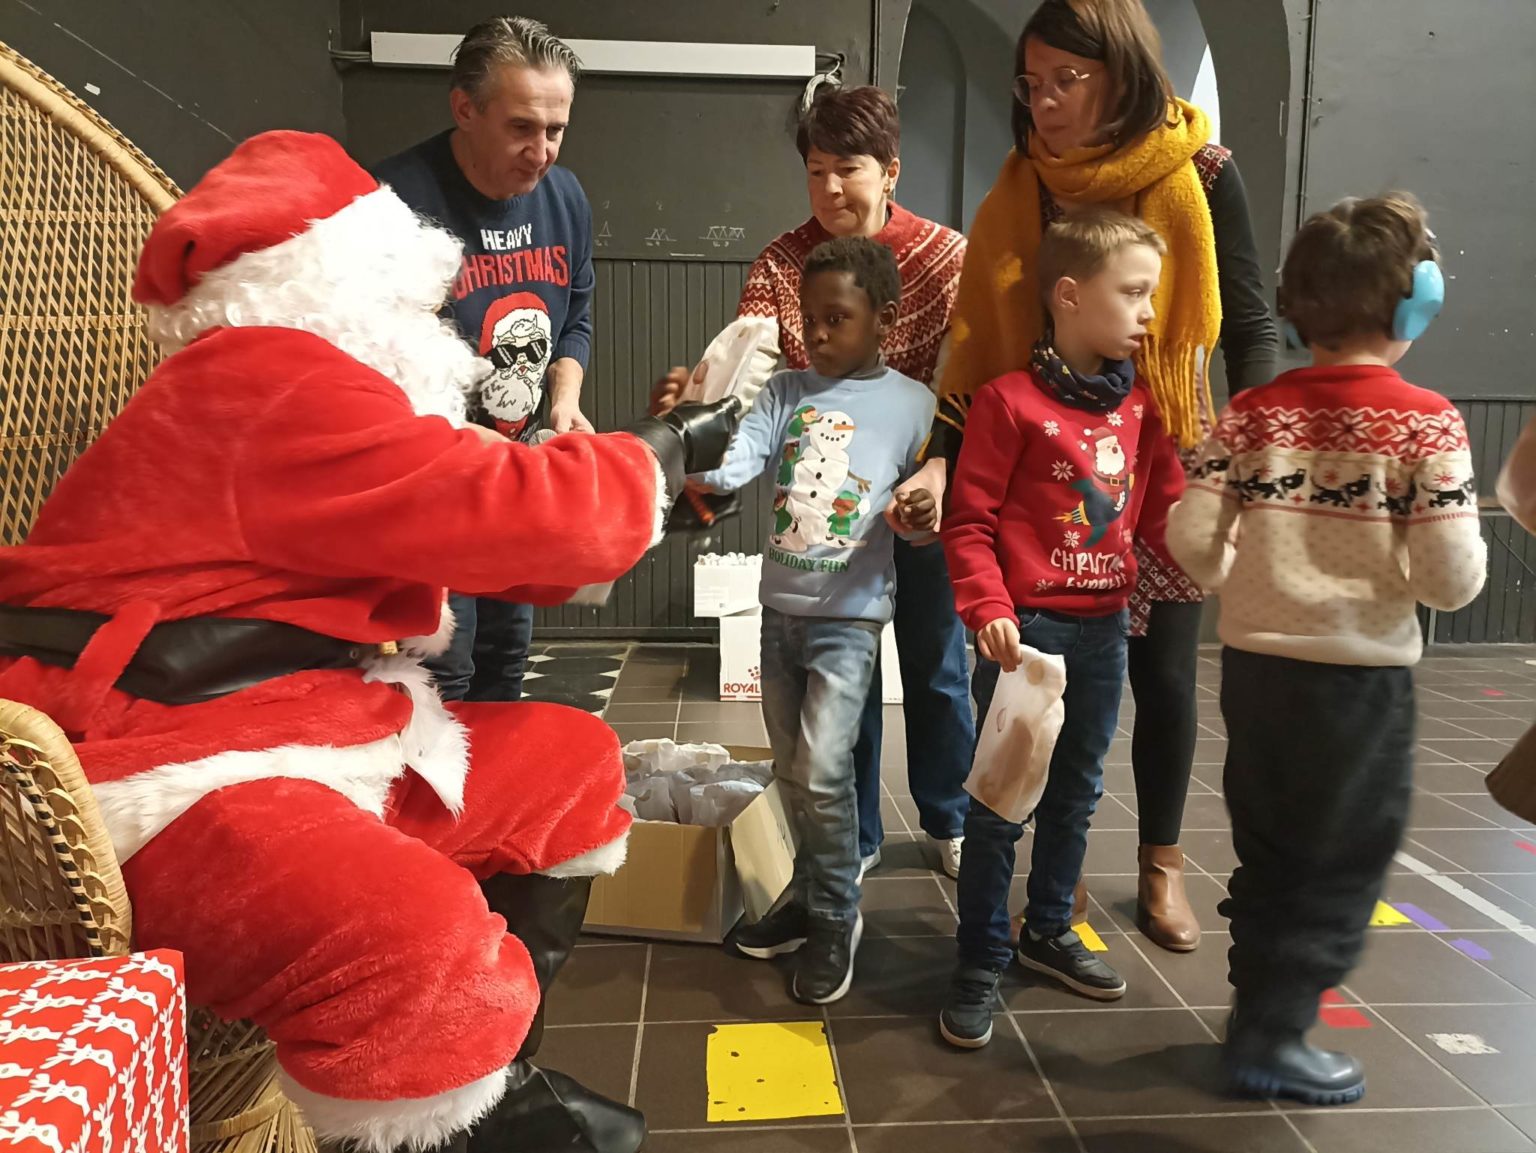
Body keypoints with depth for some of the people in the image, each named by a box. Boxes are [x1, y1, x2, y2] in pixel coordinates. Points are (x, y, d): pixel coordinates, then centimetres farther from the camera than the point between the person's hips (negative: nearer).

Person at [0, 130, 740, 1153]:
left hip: (302, 730, 11)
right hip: (162, 774, -11)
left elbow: (474, 524, 19)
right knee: (420, 943, -39)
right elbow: (517, 511, -21)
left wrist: (651, 470, 15)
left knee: (571, 762, 12)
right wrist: (659, 455, -3)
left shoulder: (293, 382, 17)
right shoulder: (271, 383, -17)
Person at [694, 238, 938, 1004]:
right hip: (779, 606, 5)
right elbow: (737, 462, -10)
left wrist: (916, 519, -23)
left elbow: (925, 507, 0)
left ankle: (836, 918, 14)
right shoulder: (787, 392, 4)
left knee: (822, 773, -9)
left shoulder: (913, 404, -4)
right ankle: (812, 892, 35)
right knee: (790, 772, 15)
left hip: (849, 614, -4)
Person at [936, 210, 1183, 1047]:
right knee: (1001, 798, 2)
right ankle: (981, 961, 17)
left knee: (1076, 790, 18)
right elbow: (969, 523, -11)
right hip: (1026, 627, -6)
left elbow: (1164, 513, 8)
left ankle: (1050, 931, 37)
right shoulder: (1010, 400, -10)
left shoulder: (1140, 404, 8)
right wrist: (989, 609, -21)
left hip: (1103, 627, 6)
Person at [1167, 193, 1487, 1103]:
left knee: (1266, 854, 19)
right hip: (1361, 675, -4)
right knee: (1342, 867, 12)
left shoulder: (1254, 411, -1)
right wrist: (1453, 546, 5)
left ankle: (1258, 1010, 32)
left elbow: (1191, 538, -6)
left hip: (1255, 663, 4)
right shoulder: (1426, 421, -12)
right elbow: (1451, 581, -16)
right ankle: (1273, 1039, 19)